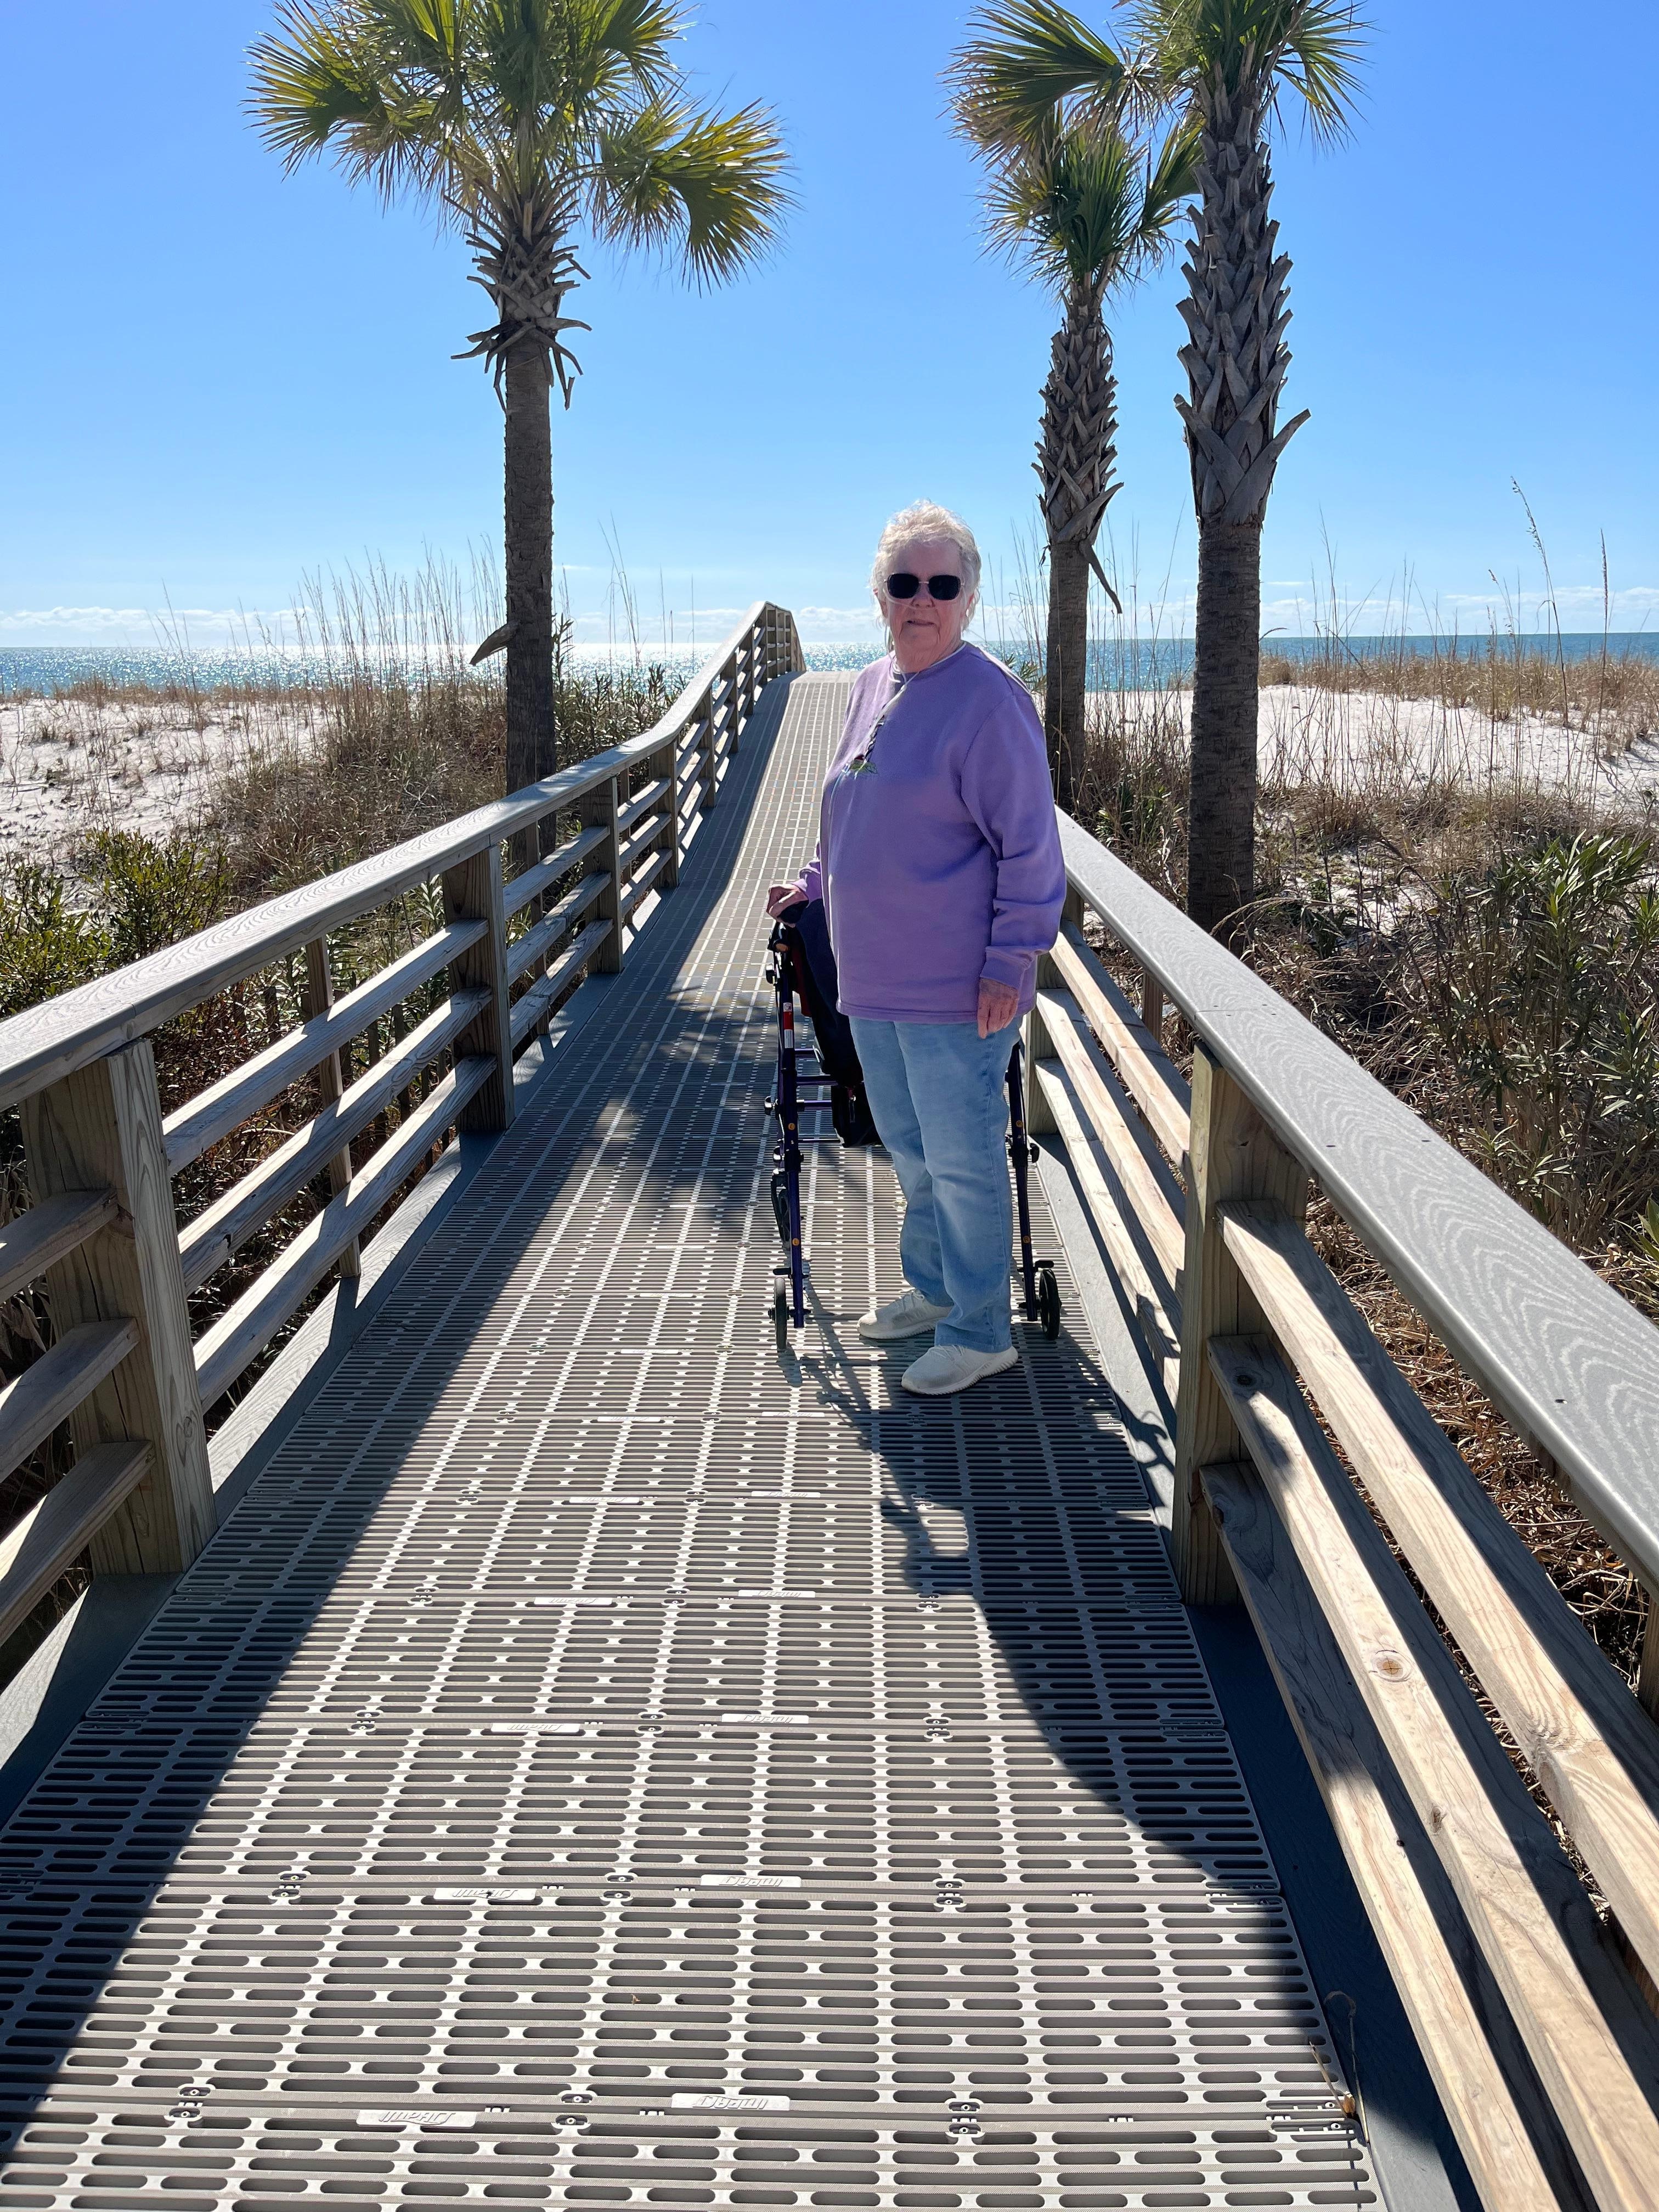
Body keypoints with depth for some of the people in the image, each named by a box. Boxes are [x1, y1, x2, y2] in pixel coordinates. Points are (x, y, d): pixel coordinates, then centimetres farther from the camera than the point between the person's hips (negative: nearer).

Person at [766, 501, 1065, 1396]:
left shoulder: (988, 698, -13)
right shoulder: (871, 687, 11)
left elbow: (1030, 850, -15)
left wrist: (1011, 962, -17)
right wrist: (815, 882, 15)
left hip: (957, 989, -8)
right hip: (875, 980, 8)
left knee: (961, 1159, 2)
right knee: (910, 1148, 20)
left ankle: (979, 1331, 17)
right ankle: (932, 1288, 39)